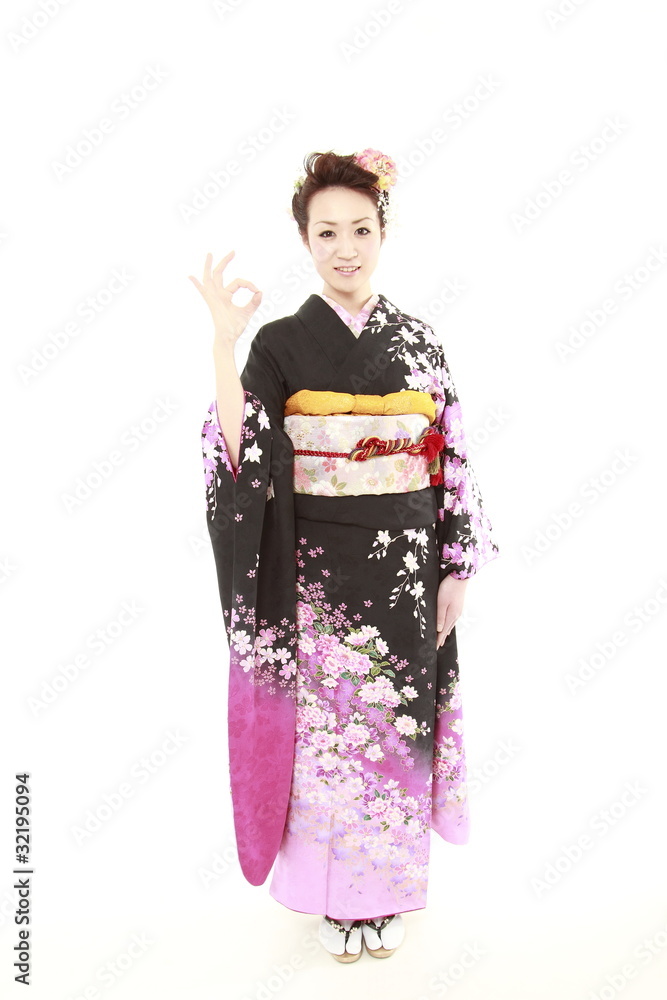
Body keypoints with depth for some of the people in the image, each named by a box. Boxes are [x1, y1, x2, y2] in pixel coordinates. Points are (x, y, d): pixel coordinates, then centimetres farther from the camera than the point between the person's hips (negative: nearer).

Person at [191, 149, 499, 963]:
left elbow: (448, 464, 5)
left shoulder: (417, 342, 3)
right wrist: (223, 345, -25)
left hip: (405, 565, 2)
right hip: (320, 570, -2)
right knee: (327, 726, 9)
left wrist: (455, 569, 3)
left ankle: (386, 894, 35)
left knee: (397, 720, 13)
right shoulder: (280, 343, -4)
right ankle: (334, 895, 32)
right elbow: (241, 458, -17)